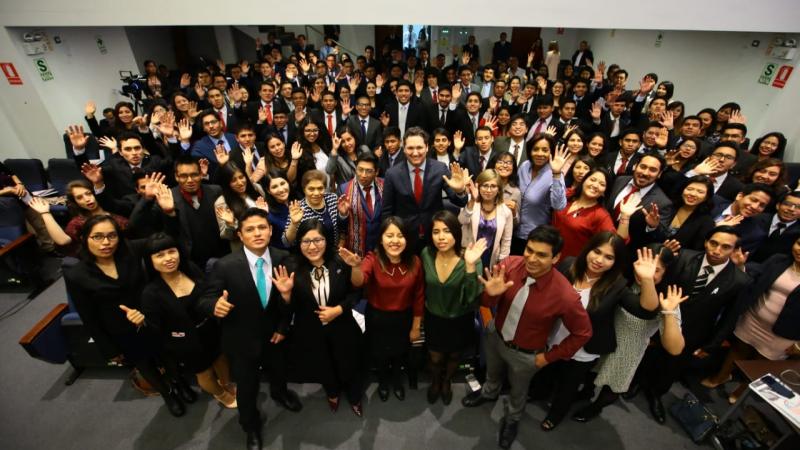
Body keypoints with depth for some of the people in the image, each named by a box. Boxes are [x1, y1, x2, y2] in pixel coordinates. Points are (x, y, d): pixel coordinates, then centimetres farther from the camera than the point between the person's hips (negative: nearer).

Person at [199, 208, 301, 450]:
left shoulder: (282, 259, -17)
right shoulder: (225, 265, -25)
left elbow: (290, 299, -8)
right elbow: (204, 300, -18)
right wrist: (215, 305, -39)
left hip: (274, 334, 3)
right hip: (242, 340, -2)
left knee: (279, 372, 30)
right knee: (247, 387, 20)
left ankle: (279, 392, 69)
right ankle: (251, 426, 54)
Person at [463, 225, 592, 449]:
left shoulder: (565, 295, -35)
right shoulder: (510, 265, -28)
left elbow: (583, 332, -15)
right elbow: (487, 303, -14)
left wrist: (549, 356, -9)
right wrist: (491, 293, -38)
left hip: (525, 354, -2)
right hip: (495, 336, 3)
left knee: (518, 391, 29)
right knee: (492, 372, 35)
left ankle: (512, 418, 63)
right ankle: (489, 392, 70)